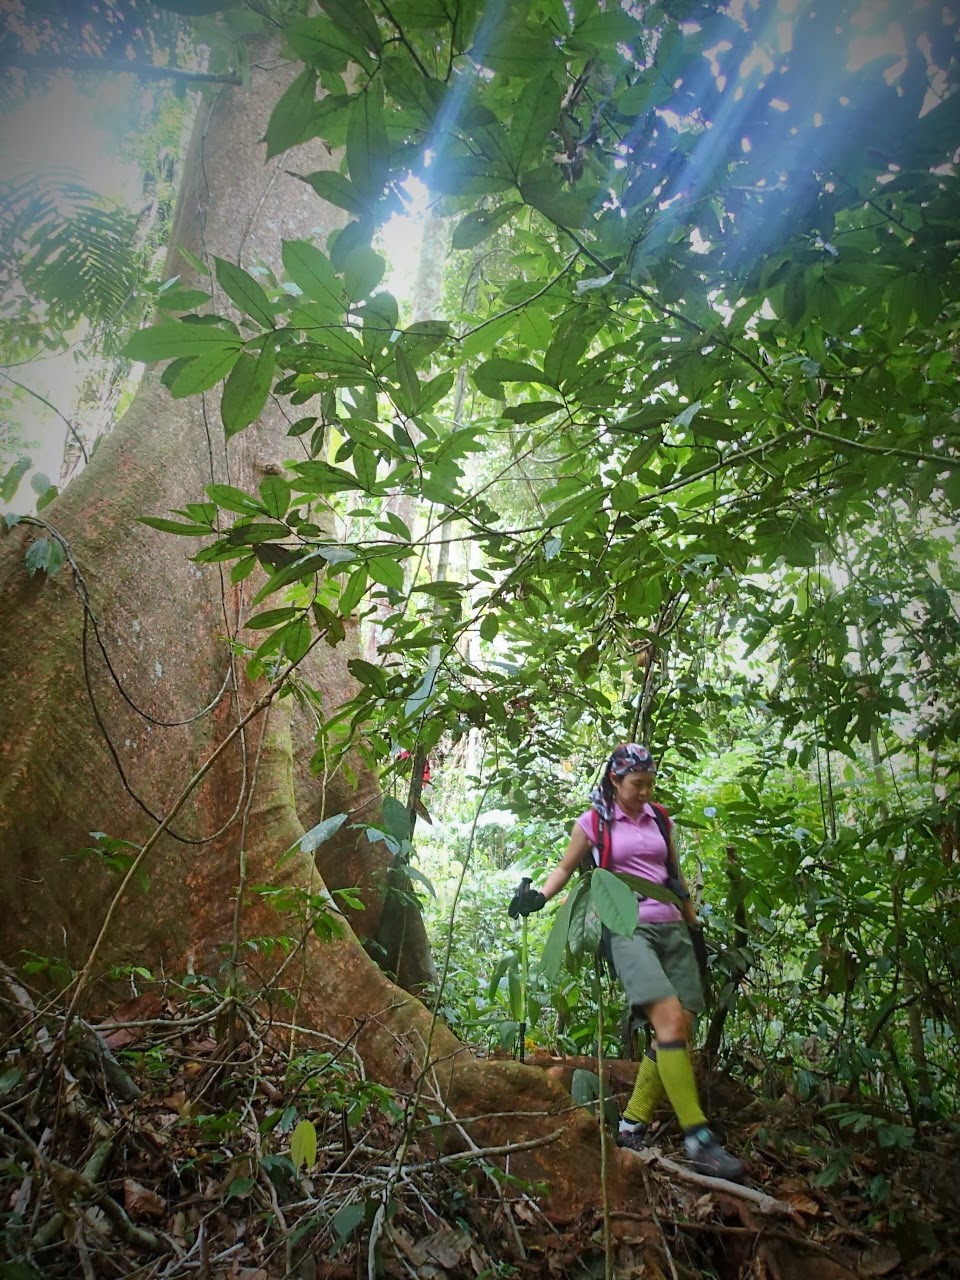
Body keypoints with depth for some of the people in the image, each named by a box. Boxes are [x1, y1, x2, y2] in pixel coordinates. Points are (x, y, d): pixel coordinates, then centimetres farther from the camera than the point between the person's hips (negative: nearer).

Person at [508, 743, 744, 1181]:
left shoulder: (659, 819, 14)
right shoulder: (593, 822, 2)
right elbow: (566, 868, 11)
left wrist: (695, 926, 20)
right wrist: (538, 896, -6)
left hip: (672, 928, 6)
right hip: (628, 930, -6)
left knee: (681, 1030, -1)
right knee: (670, 1018, -21)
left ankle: (633, 1125, 11)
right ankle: (699, 1141, -18)